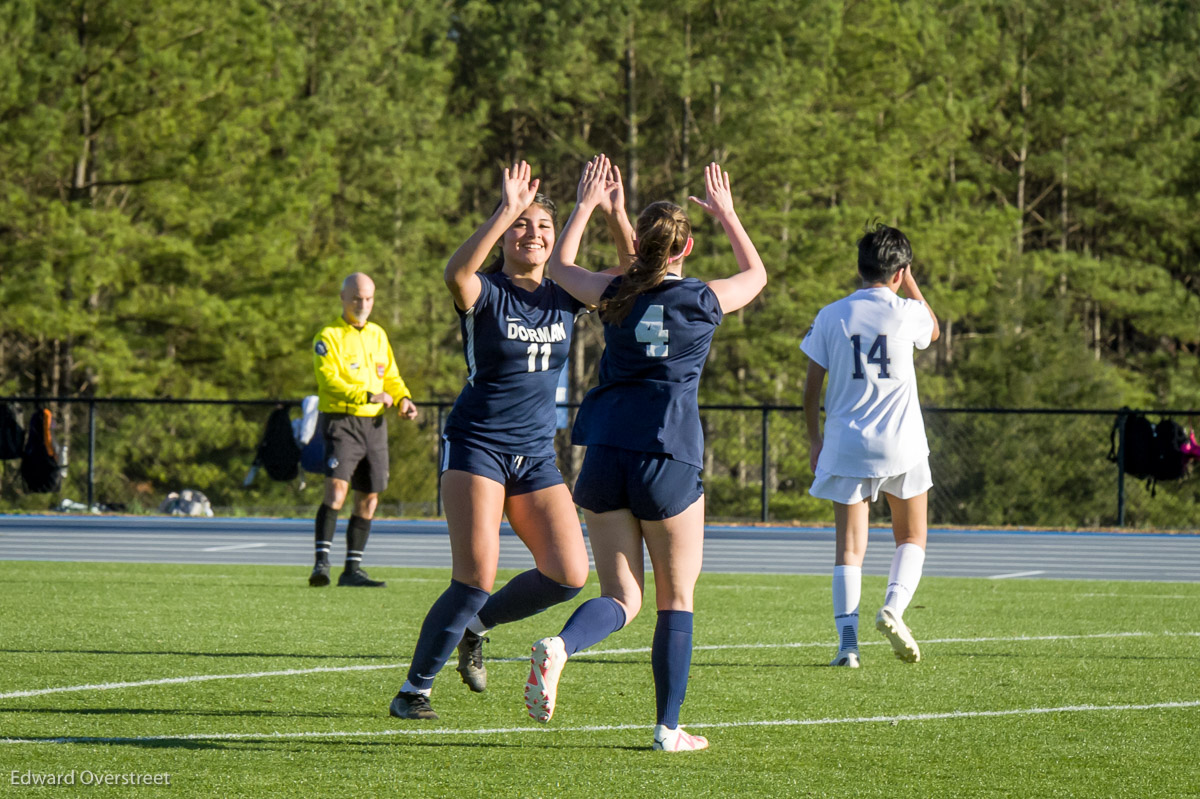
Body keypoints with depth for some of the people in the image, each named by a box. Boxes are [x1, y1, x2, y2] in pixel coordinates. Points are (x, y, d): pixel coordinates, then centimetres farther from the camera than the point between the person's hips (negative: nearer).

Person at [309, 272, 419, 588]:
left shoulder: (378, 335, 18)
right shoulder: (328, 337, -5)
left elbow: (391, 376, 24)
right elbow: (330, 380, -16)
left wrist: (403, 399, 4)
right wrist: (369, 396, -26)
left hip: (374, 424, 7)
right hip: (341, 422, -7)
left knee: (369, 497, 7)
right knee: (337, 487, -22)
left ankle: (352, 570, 15)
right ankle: (322, 562, -26)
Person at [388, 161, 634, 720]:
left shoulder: (564, 296, 7)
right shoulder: (485, 292, -8)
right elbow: (456, 273, -32)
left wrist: (616, 216, -13)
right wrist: (507, 211, -39)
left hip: (536, 457, 5)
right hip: (476, 444, -5)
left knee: (568, 575, -9)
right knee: (477, 577, -17)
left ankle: (476, 624, 17)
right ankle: (414, 690, -1)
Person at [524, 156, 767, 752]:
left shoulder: (616, 296, 4)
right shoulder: (705, 301, -1)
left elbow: (560, 267, 26)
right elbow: (756, 275, 22)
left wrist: (586, 206, 34)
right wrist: (726, 214, 31)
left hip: (605, 457, 3)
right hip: (670, 462, -3)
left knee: (621, 599, 6)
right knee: (676, 601, 11)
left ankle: (559, 647, -25)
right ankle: (669, 728, 10)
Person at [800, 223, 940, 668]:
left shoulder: (830, 317, 1)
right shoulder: (905, 313, -4)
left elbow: (811, 387, 4)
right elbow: (933, 330, 21)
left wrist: (815, 439, 15)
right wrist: (908, 281, 21)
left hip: (846, 444, 1)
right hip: (901, 446, -1)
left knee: (849, 547, 3)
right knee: (911, 538, 16)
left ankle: (847, 640, -9)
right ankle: (893, 607, -9)